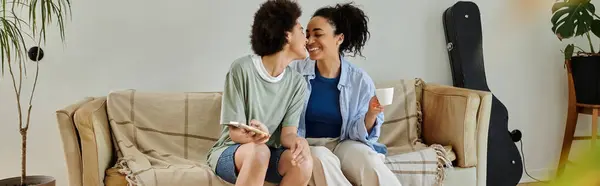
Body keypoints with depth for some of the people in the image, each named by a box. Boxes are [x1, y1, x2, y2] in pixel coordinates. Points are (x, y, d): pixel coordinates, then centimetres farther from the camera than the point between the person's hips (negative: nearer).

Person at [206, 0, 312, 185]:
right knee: (258, 151, -37)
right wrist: (251, 136, -40)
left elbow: (287, 134, -9)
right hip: (229, 152, -4)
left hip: (268, 156, 4)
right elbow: (235, 132, -15)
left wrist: (298, 141, -34)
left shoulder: (297, 84, -1)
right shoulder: (242, 68, -16)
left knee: (303, 160, -28)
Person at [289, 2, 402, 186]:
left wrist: (371, 114, -21)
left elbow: (359, 134, -1)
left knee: (373, 166, -30)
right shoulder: (296, 71, -6)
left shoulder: (360, 80, -4)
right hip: (307, 144, 0)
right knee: (322, 160, -34)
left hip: (344, 143, 0)